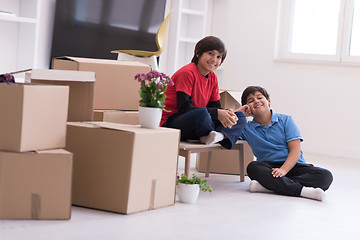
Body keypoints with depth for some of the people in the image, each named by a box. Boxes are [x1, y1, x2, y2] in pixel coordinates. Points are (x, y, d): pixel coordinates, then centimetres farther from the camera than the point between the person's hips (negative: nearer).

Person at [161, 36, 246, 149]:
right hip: (171, 123, -8)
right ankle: (209, 136, -9)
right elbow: (184, 108, -23)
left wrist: (226, 113, -15)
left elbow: (215, 106, 10)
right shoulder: (187, 73, -15)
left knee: (240, 117, -2)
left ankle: (221, 135, -32)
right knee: (202, 114, -41)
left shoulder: (213, 77, 10)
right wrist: (217, 113, -26)